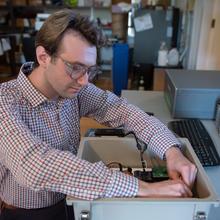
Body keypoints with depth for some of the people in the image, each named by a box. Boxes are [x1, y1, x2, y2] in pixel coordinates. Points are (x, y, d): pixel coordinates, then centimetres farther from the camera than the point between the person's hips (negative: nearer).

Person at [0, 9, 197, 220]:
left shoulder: (75, 90, -8)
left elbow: (121, 109, -10)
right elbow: (35, 167, -38)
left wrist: (171, 150, -26)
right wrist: (141, 188, -41)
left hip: (71, 200, 3)